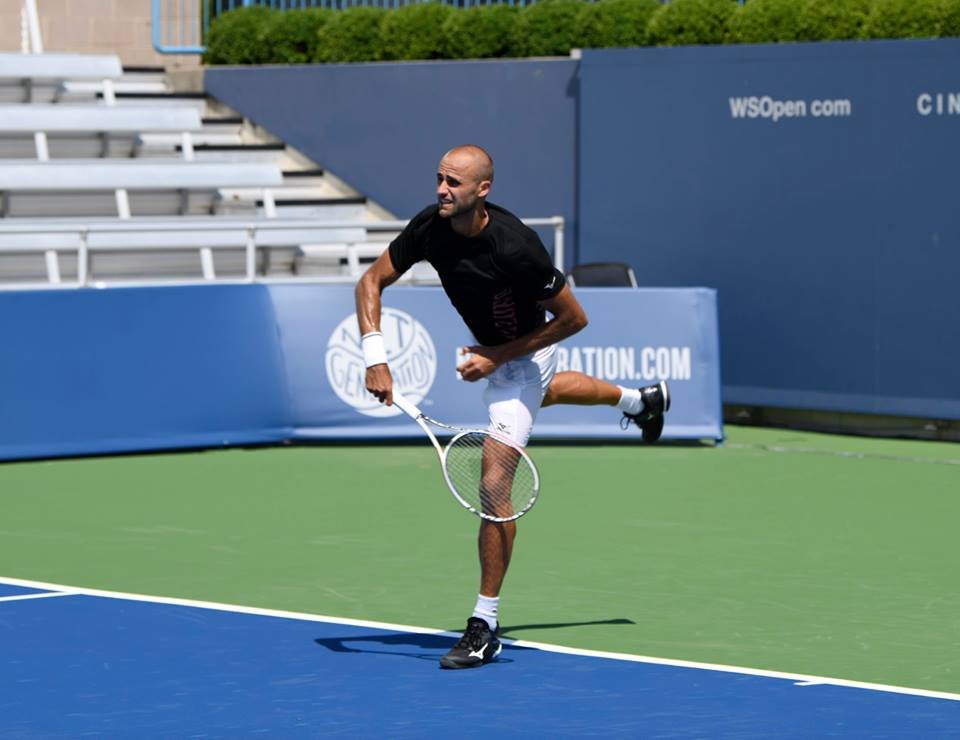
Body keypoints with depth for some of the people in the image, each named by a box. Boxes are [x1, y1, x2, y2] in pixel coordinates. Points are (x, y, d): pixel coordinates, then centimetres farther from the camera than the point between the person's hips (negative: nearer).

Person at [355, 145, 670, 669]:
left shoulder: (514, 247, -38)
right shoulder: (430, 227, -24)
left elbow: (574, 318, -27)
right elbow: (371, 282, -14)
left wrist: (497, 357, -27)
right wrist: (375, 357, -28)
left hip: (525, 352, -8)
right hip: (488, 344, 8)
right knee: (543, 391, 40)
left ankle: (485, 627, -7)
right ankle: (641, 400, 71)